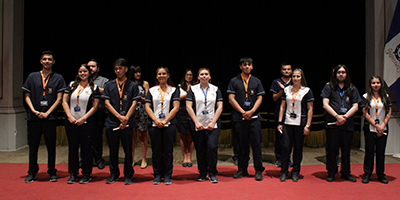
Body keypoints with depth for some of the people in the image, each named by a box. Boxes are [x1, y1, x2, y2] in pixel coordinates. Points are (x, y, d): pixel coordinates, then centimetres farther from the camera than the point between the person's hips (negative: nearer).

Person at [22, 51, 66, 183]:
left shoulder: (58, 78, 6)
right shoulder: (32, 77, 10)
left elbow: (59, 99, 1)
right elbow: (26, 96, 9)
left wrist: (47, 113, -8)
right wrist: (34, 111, -6)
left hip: (50, 118, -1)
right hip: (33, 117, 1)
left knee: (51, 146, 3)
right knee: (33, 146, 6)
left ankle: (52, 173, 15)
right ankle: (32, 173, 18)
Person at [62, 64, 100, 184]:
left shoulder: (94, 88, 2)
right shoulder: (72, 85, 10)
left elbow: (94, 106, -3)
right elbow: (64, 102, 6)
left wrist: (83, 118, -11)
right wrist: (70, 117, -6)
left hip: (87, 123, -3)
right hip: (71, 122, 3)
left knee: (86, 148, 1)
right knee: (72, 148, 7)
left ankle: (86, 175, 12)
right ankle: (73, 174, 17)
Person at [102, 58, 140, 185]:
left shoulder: (132, 85, 6)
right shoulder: (109, 85, 11)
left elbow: (134, 104, 0)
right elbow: (107, 103, 3)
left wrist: (126, 119, -11)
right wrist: (119, 116, -9)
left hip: (127, 123, -2)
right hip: (112, 122, 2)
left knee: (128, 150, 1)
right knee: (113, 150, 8)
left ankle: (128, 175, 13)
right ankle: (113, 174, 21)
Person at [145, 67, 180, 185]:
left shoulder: (173, 90, 8)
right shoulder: (152, 90, 13)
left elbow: (176, 107, -2)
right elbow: (147, 107, 5)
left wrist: (165, 121, -10)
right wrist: (156, 120, -9)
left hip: (169, 124, -1)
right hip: (154, 124, 2)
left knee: (168, 150, 1)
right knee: (156, 150, 4)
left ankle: (167, 175, 11)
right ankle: (157, 175, 16)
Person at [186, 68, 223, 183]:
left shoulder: (216, 89, 10)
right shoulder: (193, 89, 7)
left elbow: (219, 107, 4)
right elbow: (188, 106, 0)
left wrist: (213, 122, -7)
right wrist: (196, 122, -8)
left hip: (213, 125, 0)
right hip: (197, 125, 0)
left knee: (212, 147, -11)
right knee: (200, 150, 4)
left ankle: (212, 174, 4)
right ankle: (202, 173, 20)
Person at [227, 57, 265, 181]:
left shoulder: (257, 82, 12)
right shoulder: (234, 81, 7)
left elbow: (259, 98, 6)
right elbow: (231, 99, 0)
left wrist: (251, 111, -9)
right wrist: (243, 112, -8)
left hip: (254, 117, 1)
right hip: (239, 118, -1)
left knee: (256, 143, -3)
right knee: (242, 144, 4)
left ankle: (258, 170, 5)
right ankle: (242, 169, 15)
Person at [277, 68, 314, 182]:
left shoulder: (307, 91, 1)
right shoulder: (286, 90, 10)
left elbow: (310, 110, -1)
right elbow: (282, 107, 12)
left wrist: (308, 126, -7)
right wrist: (280, 122, 5)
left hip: (300, 124, -2)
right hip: (287, 123, 2)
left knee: (298, 149, 5)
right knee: (285, 147, -1)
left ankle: (295, 172, 18)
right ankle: (284, 172, 11)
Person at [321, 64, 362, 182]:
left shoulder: (352, 89, 13)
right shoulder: (329, 87, 7)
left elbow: (355, 106, 6)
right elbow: (325, 104, -2)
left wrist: (345, 116, -9)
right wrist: (337, 116, -11)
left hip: (347, 123, 2)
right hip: (332, 123, -2)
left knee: (346, 149, 7)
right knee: (331, 149, 2)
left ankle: (346, 173, 20)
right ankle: (331, 173, 12)